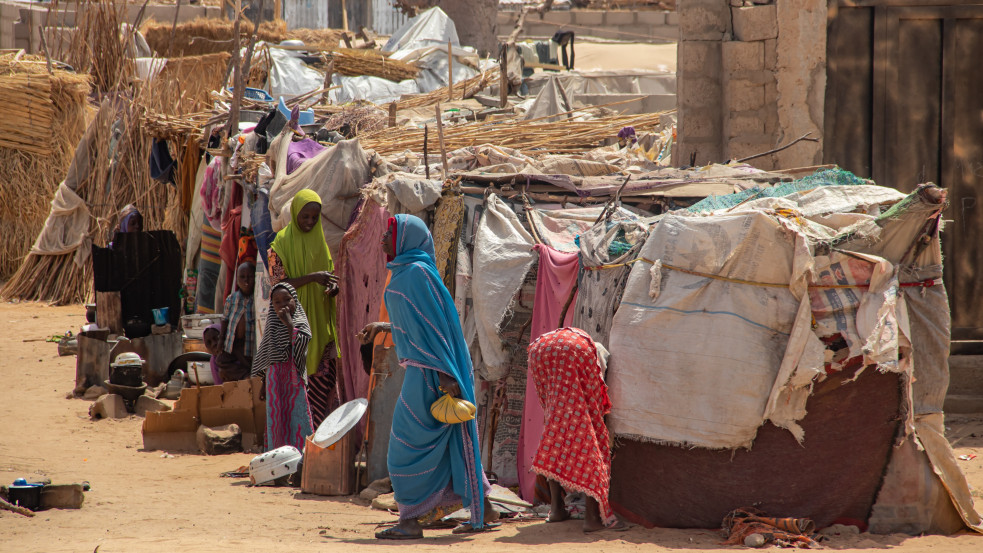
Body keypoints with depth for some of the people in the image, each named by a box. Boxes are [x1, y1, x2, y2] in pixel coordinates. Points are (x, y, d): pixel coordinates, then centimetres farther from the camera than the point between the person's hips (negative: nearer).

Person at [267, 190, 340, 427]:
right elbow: (278, 284, -12)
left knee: (325, 379, 0)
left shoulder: (319, 240, 11)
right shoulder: (282, 243, -6)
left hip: (320, 322, 5)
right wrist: (312, 278, -24)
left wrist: (332, 287, -6)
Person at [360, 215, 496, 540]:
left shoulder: (417, 273, -16)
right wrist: (382, 327, 35)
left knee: (409, 445, -6)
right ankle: (482, 510, 19)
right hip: (422, 368, 10)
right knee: (451, 442, 14)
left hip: (427, 369, -10)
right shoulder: (406, 272, 14)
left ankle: (410, 521, -3)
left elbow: (433, 324, -20)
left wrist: (443, 374, -23)